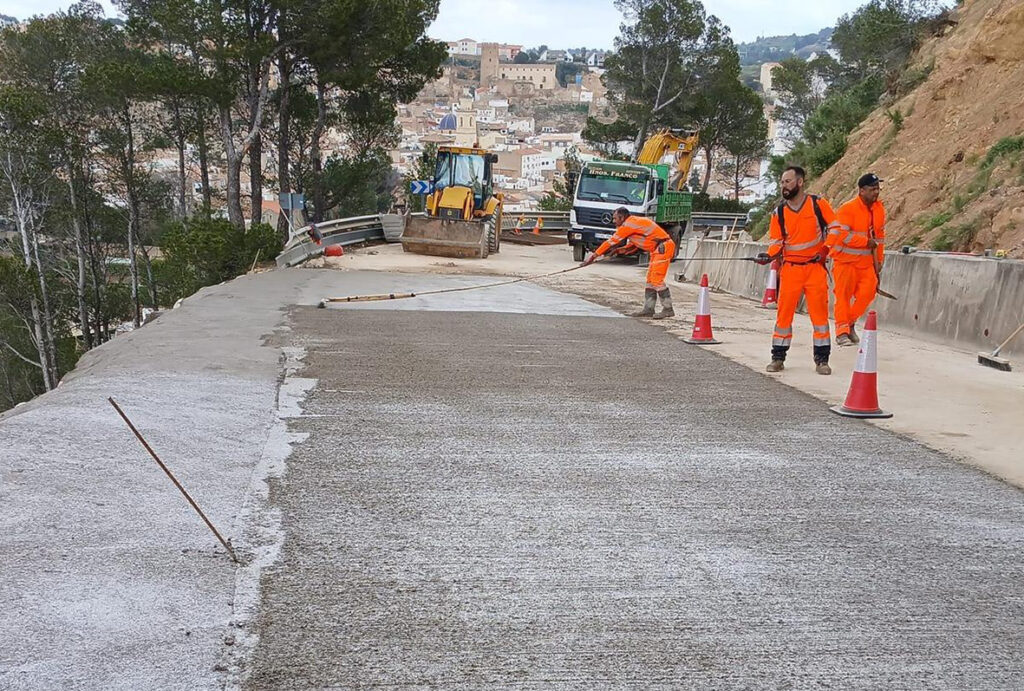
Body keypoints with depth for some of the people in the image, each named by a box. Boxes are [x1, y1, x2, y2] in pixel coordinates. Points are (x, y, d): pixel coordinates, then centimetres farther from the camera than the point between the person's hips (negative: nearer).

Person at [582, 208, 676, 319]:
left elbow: (611, 241, -9)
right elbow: (634, 244, 23)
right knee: (651, 279, 12)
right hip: (658, 249, 10)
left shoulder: (628, 225, -13)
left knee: (657, 279, -11)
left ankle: (668, 309, -8)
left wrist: (593, 256, -4)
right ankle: (648, 309, 17)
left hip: (663, 247, -10)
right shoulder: (634, 222, 16)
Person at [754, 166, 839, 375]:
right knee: (784, 312, 0)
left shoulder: (818, 204, -2)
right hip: (790, 269, 2)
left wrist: (824, 251, -5)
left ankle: (822, 359, 8)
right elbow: (777, 242, 7)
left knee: (819, 312, -1)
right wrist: (769, 255, -13)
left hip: (815, 267, -2)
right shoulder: (779, 213, 5)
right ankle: (778, 358, 9)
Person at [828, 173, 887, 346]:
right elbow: (842, 235, -22)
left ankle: (851, 323, 16)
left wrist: (878, 260, 14)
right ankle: (842, 331, 0)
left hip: (866, 260, 6)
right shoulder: (848, 209, -15)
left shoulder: (879, 209, 7)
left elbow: (879, 235, 16)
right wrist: (867, 242, -16)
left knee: (868, 290, -4)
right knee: (844, 294, -6)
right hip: (845, 258, -6)